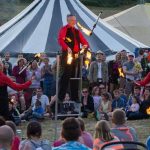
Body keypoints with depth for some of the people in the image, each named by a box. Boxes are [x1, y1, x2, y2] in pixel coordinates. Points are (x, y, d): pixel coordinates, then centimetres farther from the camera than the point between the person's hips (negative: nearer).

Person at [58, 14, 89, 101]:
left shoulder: (77, 32, 20)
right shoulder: (64, 29, -1)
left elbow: (84, 41, 18)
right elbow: (60, 40, -17)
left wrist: (86, 45, -7)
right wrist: (67, 48, -33)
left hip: (76, 55, 7)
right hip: (67, 55, -7)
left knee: (73, 75, 9)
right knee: (66, 75, -11)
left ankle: (73, 96, 13)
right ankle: (61, 96, -9)